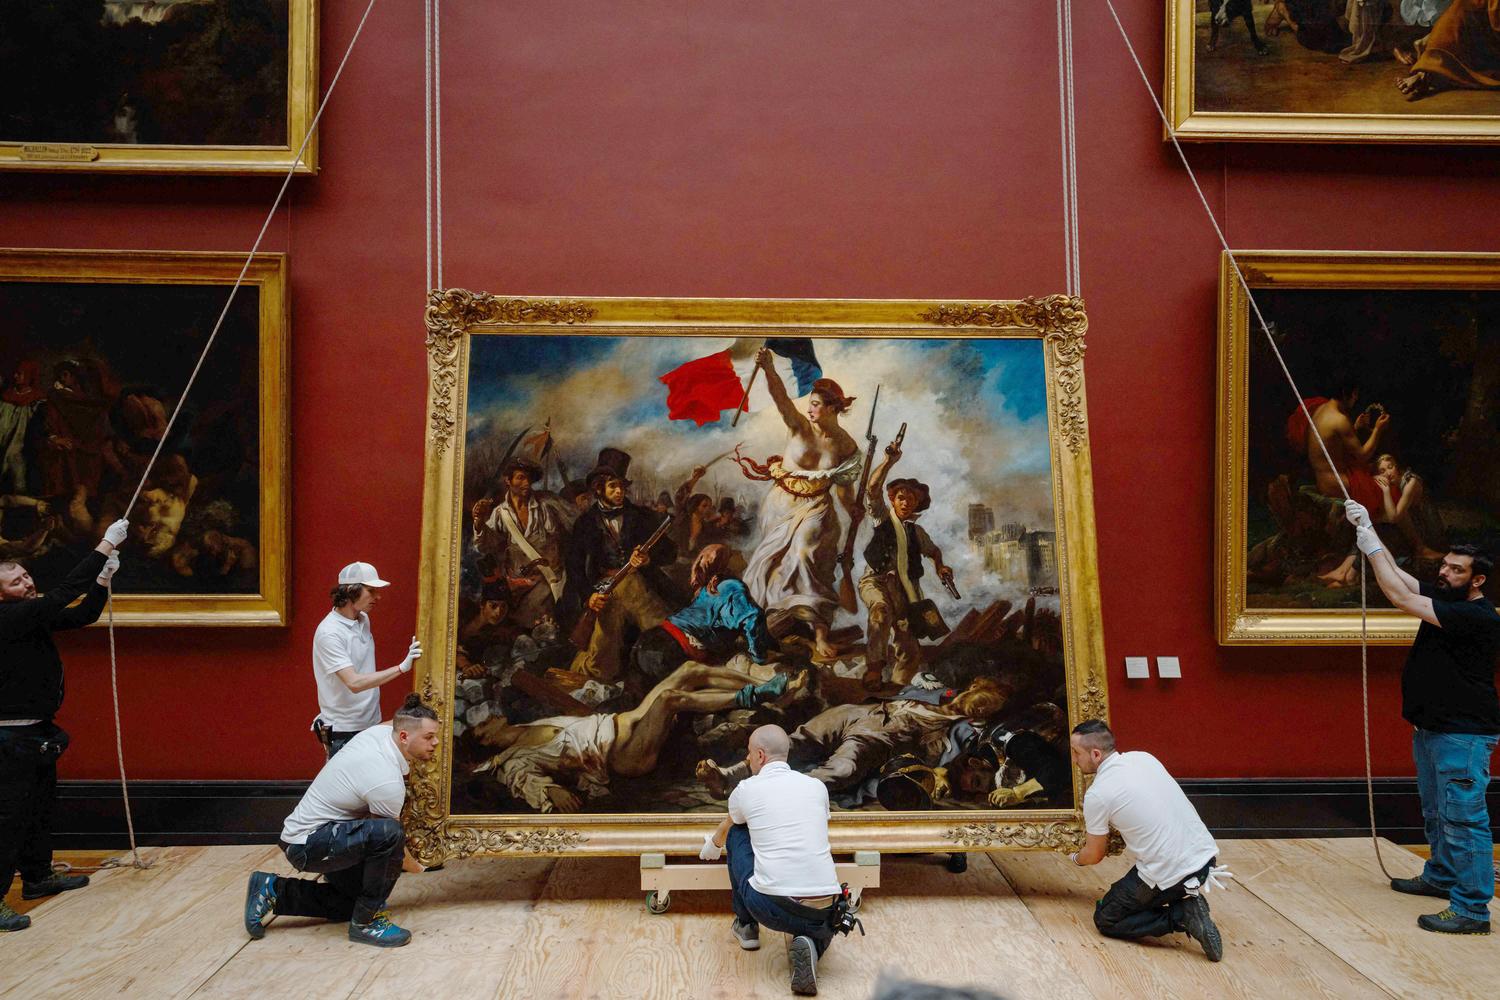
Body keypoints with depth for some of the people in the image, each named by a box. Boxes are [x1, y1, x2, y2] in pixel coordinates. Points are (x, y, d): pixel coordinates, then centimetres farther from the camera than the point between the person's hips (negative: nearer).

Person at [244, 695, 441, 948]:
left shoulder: (380, 731, -7)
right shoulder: (388, 782, -29)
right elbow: (389, 839, -12)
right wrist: (414, 866, 5)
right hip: (308, 845, -10)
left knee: (349, 903, 21)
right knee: (389, 833, -32)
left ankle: (273, 891, 22)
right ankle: (365, 922, -15)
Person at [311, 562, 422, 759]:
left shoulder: (363, 619, 5)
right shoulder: (329, 632, -20)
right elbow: (354, 682, -28)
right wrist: (402, 667, -34)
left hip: (372, 725, 7)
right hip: (343, 733, -7)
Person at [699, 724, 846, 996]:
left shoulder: (747, 789, 7)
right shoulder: (817, 787, 14)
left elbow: (722, 832, 31)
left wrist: (710, 847, 56)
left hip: (771, 907, -2)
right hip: (824, 911, 2)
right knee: (823, 927, 39)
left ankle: (746, 926, 30)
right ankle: (810, 944, 2)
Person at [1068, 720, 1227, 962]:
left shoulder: (1097, 794, -13)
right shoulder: (1143, 757, 6)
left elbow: (1095, 856, 2)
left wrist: (1075, 858, 25)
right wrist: (1095, 827, 33)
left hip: (1171, 876, -7)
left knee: (1105, 920, 10)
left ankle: (1182, 916, -6)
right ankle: (1187, 899, 17)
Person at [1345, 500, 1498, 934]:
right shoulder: (1443, 599, 7)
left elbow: (1401, 598, -24)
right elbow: (1397, 573, 11)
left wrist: (1372, 548, -18)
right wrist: (1368, 528, 2)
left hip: (1463, 734, -10)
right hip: (1430, 728, 10)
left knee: (1463, 817, -9)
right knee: (1436, 813, 22)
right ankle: (1440, 877, 37)